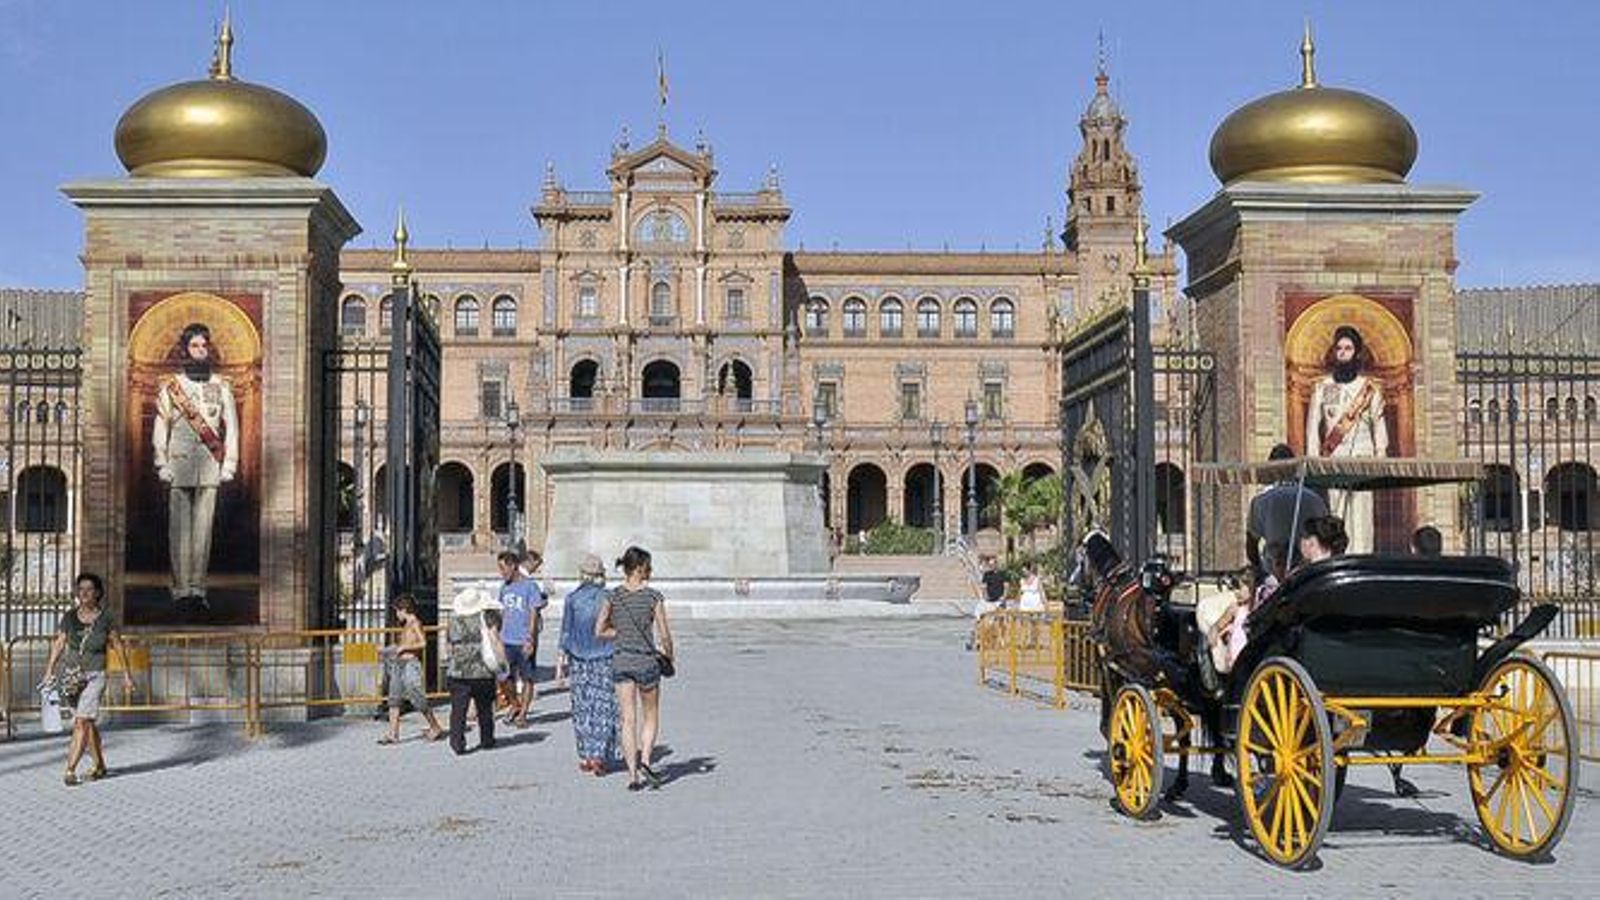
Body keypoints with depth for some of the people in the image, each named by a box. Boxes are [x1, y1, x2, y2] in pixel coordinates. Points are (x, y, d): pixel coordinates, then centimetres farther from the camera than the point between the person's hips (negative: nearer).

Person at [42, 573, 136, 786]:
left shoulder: (105, 619, -4)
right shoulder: (69, 617, 3)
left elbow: (119, 646, 4)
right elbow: (58, 645, 7)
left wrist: (126, 675, 5)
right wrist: (49, 671, -2)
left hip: (94, 676, -4)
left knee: (82, 722, -15)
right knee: (89, 723, 12)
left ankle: (70, 769, -17)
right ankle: (100, 765, 26)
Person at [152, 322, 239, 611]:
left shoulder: (221, 387, 10)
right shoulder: (170, 386, 7)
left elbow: (231, 428, 9)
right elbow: (160, 427, 6)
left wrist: (228, 465, 2)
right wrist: (162, 465, -2)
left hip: (210, 467, 1)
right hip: (179, 466, -1)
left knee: (203, 527, -1)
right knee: (179, 529, -2)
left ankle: (198, 587, 2)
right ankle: (181, 587, 1)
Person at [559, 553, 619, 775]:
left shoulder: (572, 599, -3)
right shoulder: (609, 599, -5)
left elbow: (566, 632, -1)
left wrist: (563, 659, 5)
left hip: (580, 660, 1)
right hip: (605, 659, -1)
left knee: (583, 708, 10)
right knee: (604, 707, 2)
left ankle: (586, 756, 12)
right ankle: (600, 756, -5)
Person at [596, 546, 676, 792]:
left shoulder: (613, 596, -1)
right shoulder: (653, 596, -9)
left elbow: (599, 631, 1)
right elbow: (664, 635, -8)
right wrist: (669, 655, 10)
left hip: (620, 660, 3)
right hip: (646, 660, -3)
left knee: (628, 719, 7)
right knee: (651, 715, 15)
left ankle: (632, 775, 6)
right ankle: (644, 760, -4)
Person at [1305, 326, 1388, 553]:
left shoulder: (1370, 388, 10)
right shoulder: (1322, 388, 11)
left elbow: (1379, 426, 9)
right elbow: (1312, 427, 7)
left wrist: (1380, 458, -2)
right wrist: (1313, 461, -2)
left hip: (1362, 458, 0)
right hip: (1332, 461, 0)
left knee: (1360, 515, -7)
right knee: (1333, 517, -5)